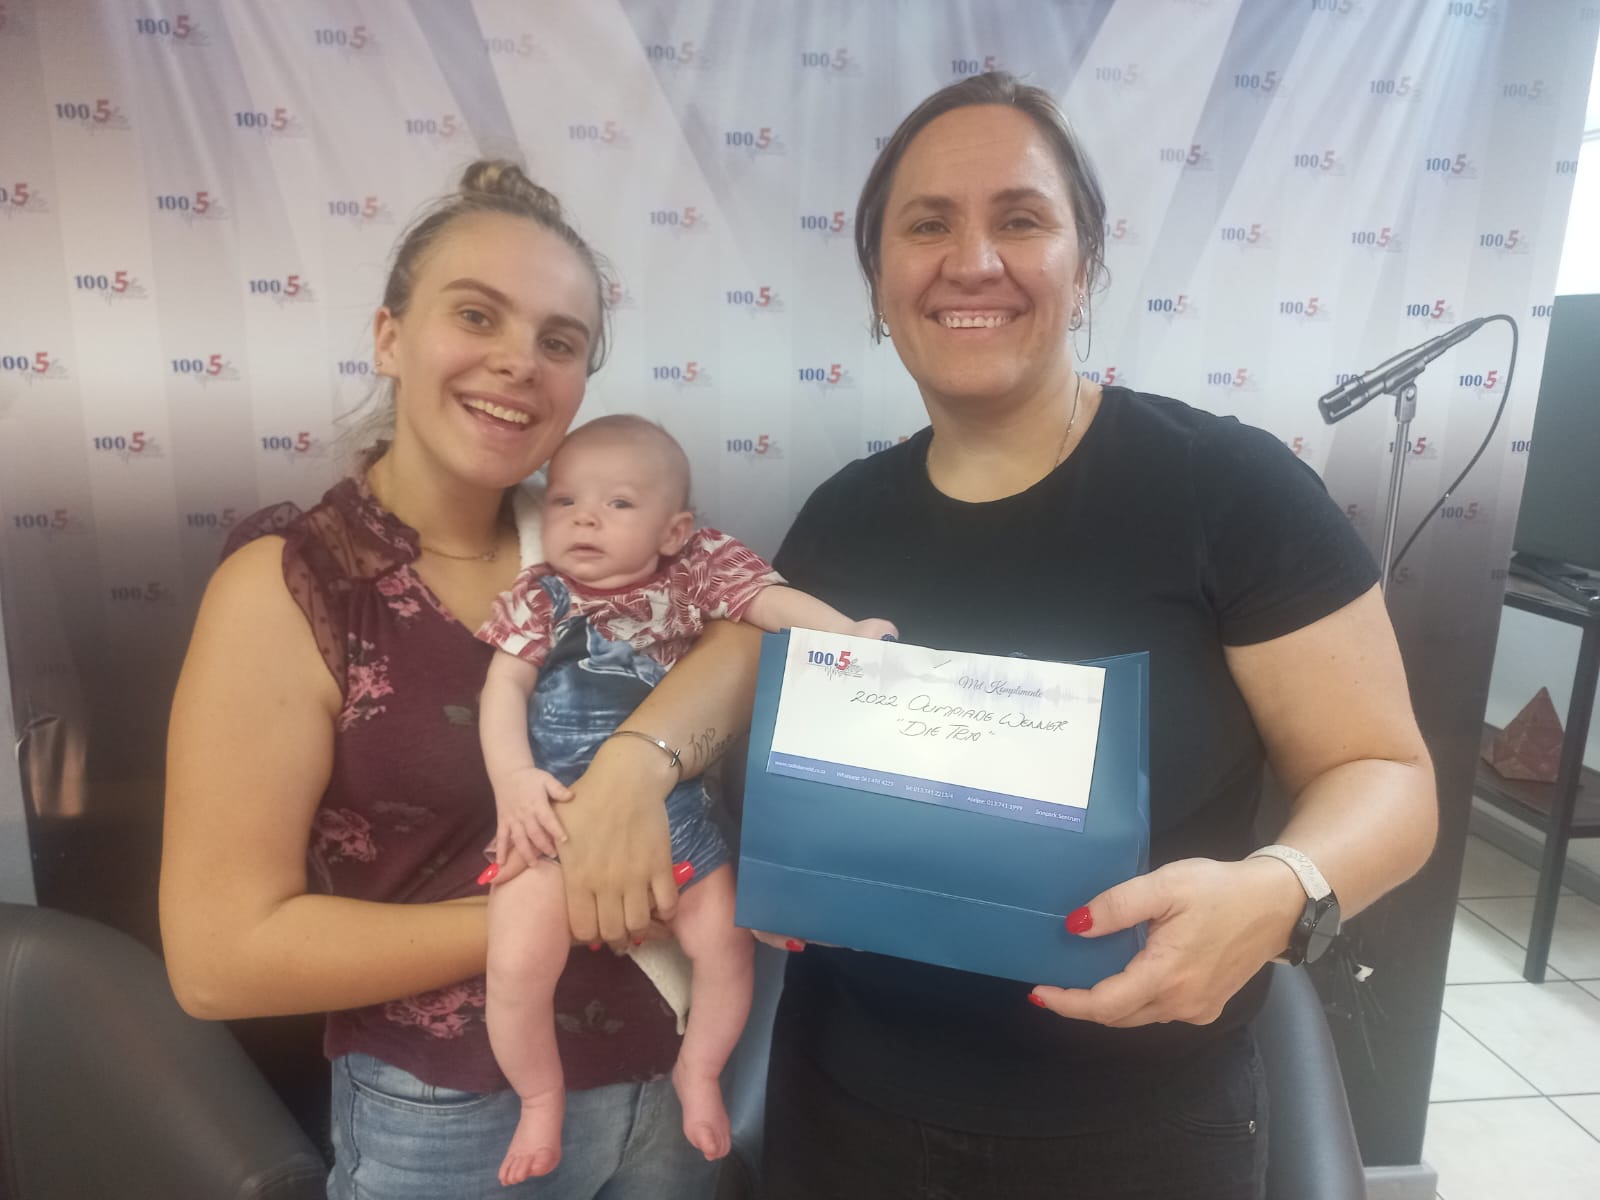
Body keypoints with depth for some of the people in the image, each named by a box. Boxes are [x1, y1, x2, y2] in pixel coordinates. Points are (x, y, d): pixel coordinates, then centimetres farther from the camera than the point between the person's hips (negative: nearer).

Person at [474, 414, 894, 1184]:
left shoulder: (695, 572, -1)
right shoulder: (537, 596, -1)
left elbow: (773, 602, -9)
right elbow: (504, 688, -6)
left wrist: (850, 633, -26)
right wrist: (514, 779, -21)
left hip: (668, 810, 2)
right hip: (557, 811, -1)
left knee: (726, 941, 2)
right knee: (517, 963, -13)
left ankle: (696, 1073, 33)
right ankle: (541, 1097, 19)